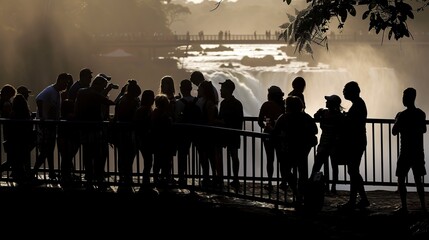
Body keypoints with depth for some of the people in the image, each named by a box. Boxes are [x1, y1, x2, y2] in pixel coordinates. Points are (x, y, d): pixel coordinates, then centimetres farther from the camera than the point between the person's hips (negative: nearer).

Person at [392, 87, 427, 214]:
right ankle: (423, 205, 9)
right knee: (418, 179, 13)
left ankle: (404, 206, -8)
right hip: (418, 151, 6)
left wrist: (397, 120, 8)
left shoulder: (403, 115, -15)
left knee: (401, 179, 0)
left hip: (406, 151, -6)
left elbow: (394, 132, -9)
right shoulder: (421, 114, 4)